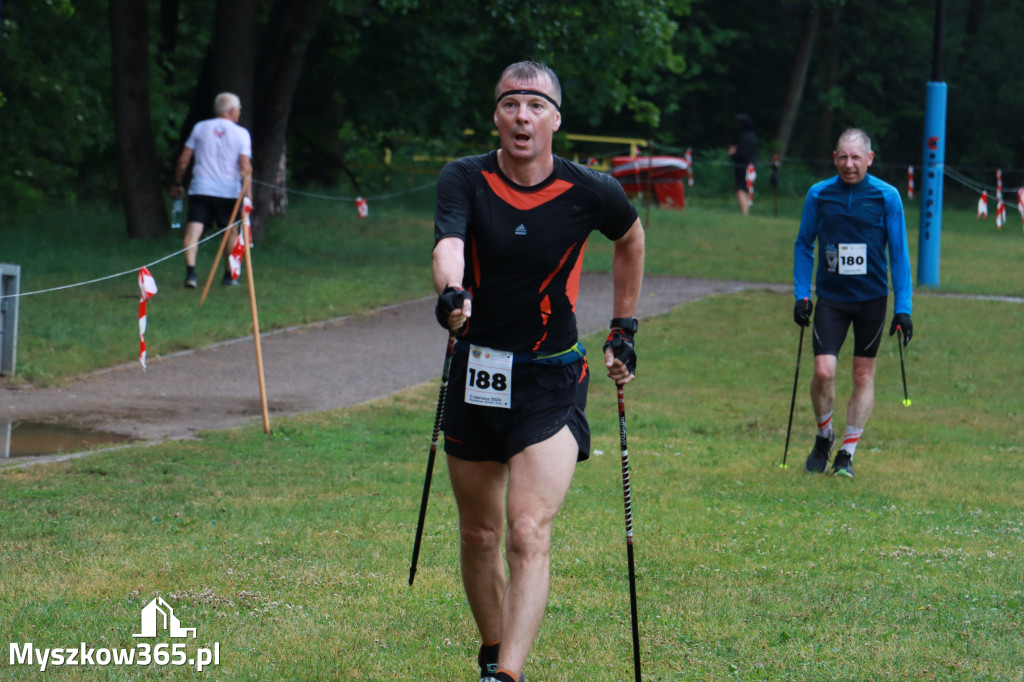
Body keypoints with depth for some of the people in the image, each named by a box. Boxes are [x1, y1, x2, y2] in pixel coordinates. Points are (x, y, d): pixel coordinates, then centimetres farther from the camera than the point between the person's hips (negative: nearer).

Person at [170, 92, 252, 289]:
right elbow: (245, 167, -5)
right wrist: (248, 196, -3)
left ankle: (190, 271, -27)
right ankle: (229, 275, 22)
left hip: (200, 189, 0)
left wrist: (177, 184, 20)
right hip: (229, 191, 0)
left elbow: (183, 160, 8)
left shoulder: (200, 127, 7)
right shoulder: (241, 133, 2)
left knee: (193, 230, -9)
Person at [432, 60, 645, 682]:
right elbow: (448, 244, -27)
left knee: (529, 535, -16)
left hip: (552, 381, -2)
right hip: (476, 374, 2)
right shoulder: (465, 180, -7)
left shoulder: (590, 192, -7)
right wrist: (451, 293, -49)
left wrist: (624, 329, 15)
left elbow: (631, 238, 15)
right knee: (479, 535, 13)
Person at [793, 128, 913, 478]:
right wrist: (801, 294, 1)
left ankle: (847, 453, 15)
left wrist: (903, 308, -5)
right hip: (831, 297, 0)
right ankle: (823, 437, 15)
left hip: (872, 299, 0)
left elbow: (899, 253, 0)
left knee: (864, 375, 4)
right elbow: (803, 245, 10)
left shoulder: (887, 197, -4)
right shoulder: (818, 195, -1)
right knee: (823, 371, -11)